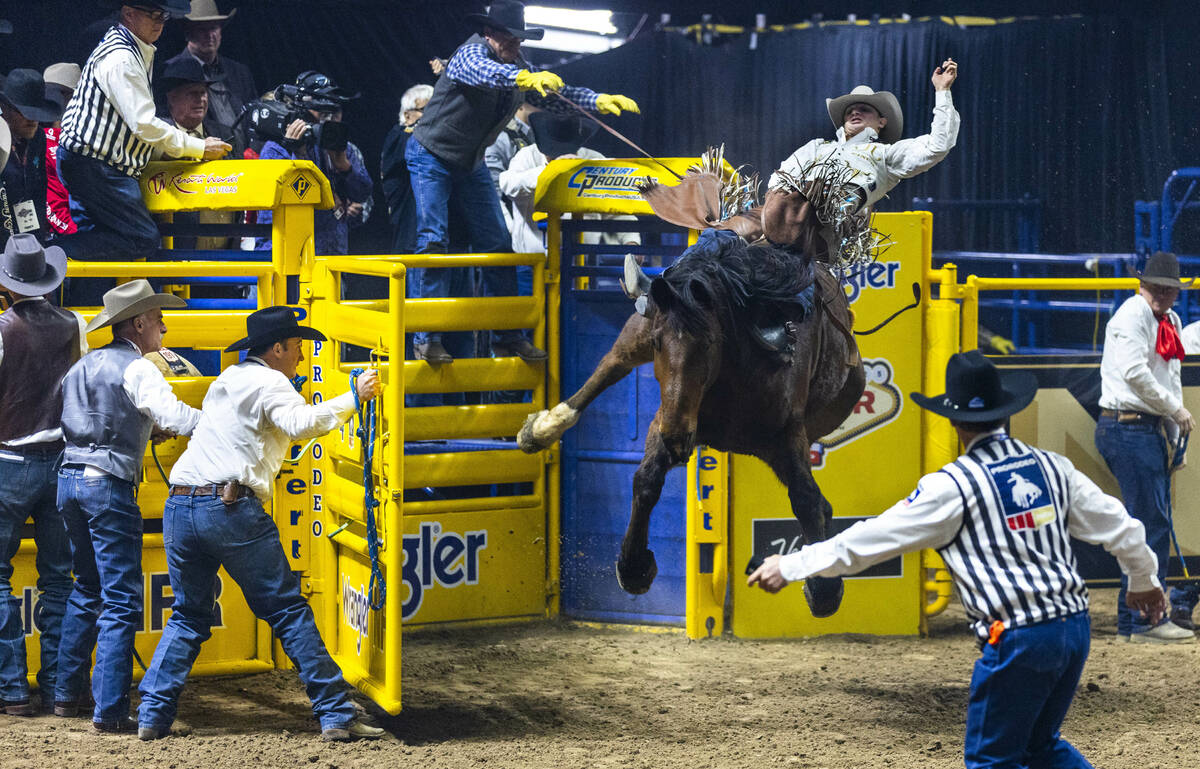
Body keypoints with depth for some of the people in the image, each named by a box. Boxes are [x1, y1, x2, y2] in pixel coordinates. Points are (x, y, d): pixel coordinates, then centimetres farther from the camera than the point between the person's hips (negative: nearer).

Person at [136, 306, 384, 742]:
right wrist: (352, 398, -15)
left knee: (189, 616, 19)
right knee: (289, 611, -1)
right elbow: (299, 424, -18)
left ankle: (152, 715, 9)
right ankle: (336, 715, -2)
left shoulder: (225, 382, 25)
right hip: (232, 507, -7)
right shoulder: (269, 383, 0)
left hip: (180, 507, 7)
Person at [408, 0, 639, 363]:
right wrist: (526, 79, -66)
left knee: (497, 244, 2)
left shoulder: (519, 68, -1)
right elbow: (483, 72, -48)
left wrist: (599, 101, -21)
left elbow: (559, 96, -1)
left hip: (471, 164, 7)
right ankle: (426, 337, -18)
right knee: (433, 241, -17)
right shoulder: (471, 54, -24)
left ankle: (508, 333, 8)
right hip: (431, 159, -7)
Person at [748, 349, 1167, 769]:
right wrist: (1144, 580, 36)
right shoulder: (1050, 466, 8)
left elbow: (872, 538, -5)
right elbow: (1118, 525, 16)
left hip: (1018, 640, -7)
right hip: (1076, 625, 7)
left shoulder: (953, 485, -9)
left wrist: (790, 566, 4)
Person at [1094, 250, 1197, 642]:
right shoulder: (1132, 316, -10)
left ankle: (1130, 620, 16)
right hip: (1128, 428, -10)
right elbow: (1135, 373, -21)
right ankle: (1146, 621, -9)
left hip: (1151, 430, 10)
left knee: (1154, 522, 11)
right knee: (1151, 522, -11)